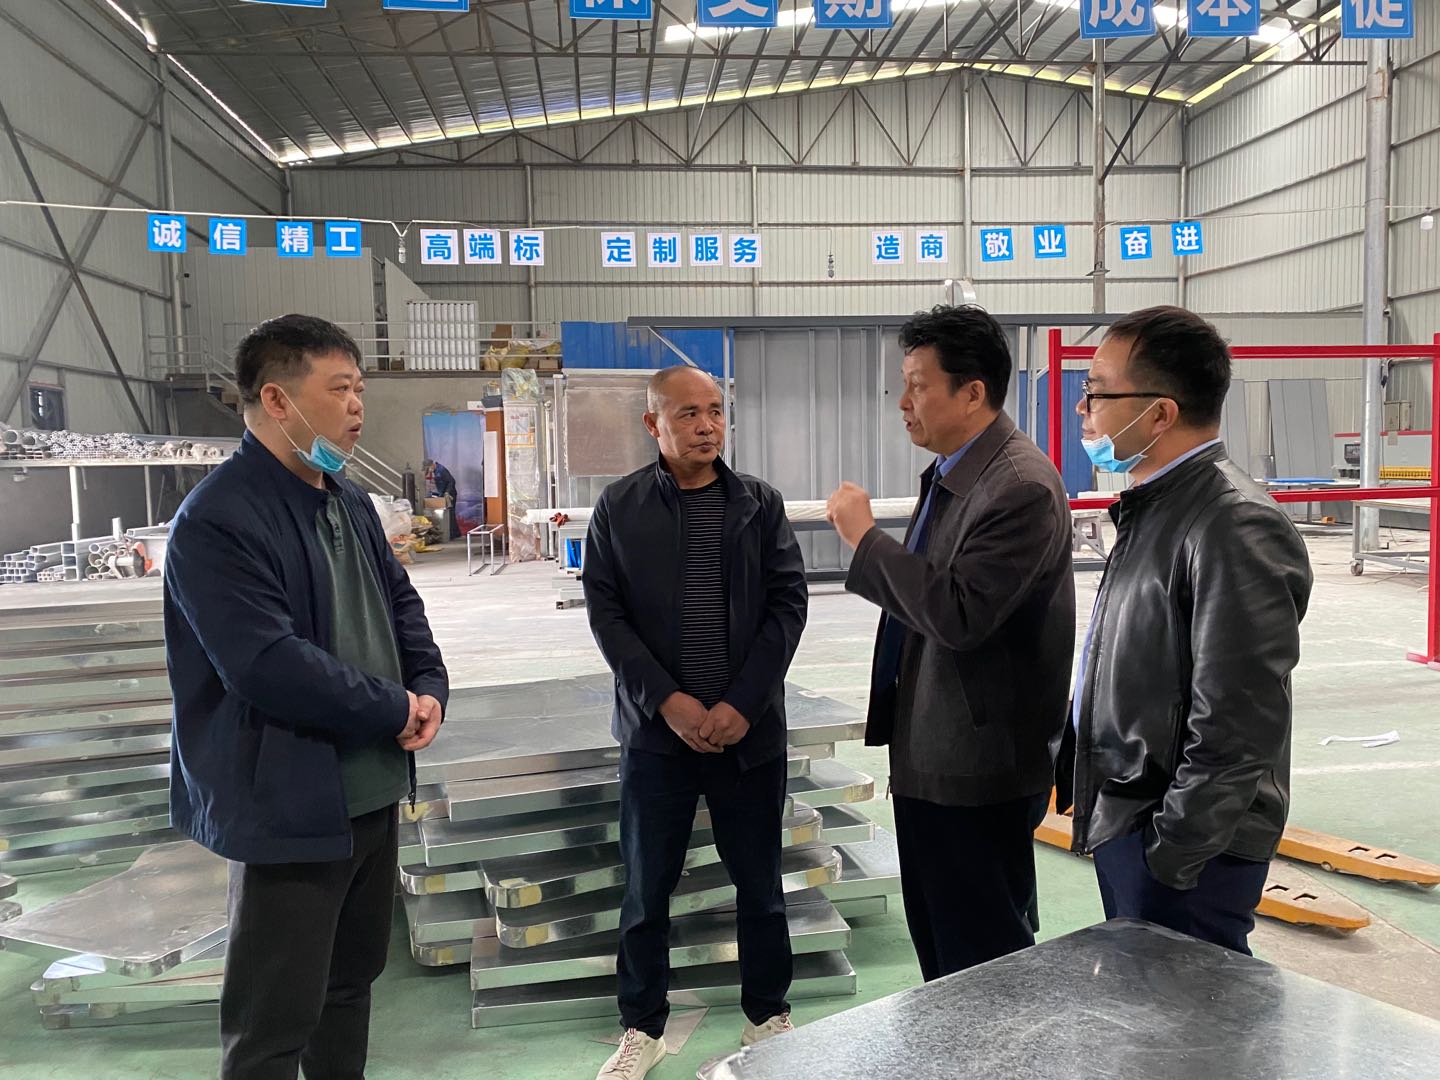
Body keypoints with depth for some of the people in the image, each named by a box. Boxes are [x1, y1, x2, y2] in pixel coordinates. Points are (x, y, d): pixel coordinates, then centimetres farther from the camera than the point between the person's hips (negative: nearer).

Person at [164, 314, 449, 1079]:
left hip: (372, 790, 9)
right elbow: (269, 665, -29)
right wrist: (396, 709, -18)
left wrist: (430, 688, -5)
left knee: (352, 980, 24)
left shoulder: (350, 502, 9)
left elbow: (399, 601, 14)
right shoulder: (217, 520, -21)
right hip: (289, 806, -9)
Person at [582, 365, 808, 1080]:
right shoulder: (619, 508, 1)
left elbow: (788, 602, -2)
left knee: (759, 882, 12)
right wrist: (667, 701, -13)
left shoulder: (761, 504, 2)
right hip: (656, 729, 0)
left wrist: (741, 704, -12)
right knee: (646, 888, 10)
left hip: (750, 727, 1)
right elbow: (605, 612, -3)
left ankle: (767, 1015, 32)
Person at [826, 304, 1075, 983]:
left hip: (978, 770, -10)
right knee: (939, 948, 21)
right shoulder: (948, 473, 9)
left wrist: (865, 537, -21)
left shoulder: (1022, 488, -21)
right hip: (931, 759, 10)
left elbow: (959, 614, -29)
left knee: (985, 958, 5)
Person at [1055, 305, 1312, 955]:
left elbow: (1235, 733, -24)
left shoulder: (1236, 528, -22)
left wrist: (1169, 855, -18)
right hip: (1122, 825, 9)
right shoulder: (1153, 507, 9)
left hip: (1184, 850, -9)